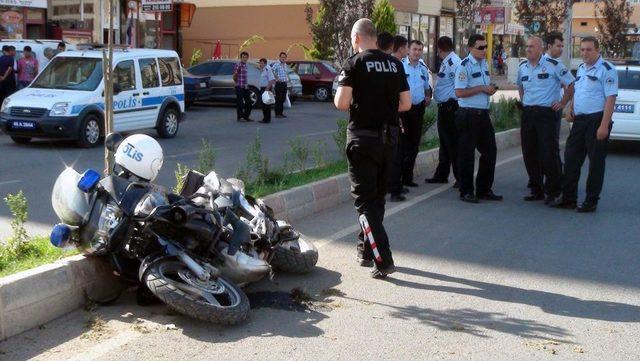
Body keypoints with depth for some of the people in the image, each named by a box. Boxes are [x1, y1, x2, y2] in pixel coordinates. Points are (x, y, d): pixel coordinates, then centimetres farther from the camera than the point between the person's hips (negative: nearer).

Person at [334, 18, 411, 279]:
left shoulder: (354, 63, -9)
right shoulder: (395, 64, 6)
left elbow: (341, 103, -17)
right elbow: (405, 104, 6)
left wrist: (355, 105, 4)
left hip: (363, 139, -5)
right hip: (388, 138, 5)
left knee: (365, 200, -1)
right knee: (378, 197, 17)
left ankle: (383, 260, -10)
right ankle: (365, 251, 29)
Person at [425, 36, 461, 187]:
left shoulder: (453, 62, -16)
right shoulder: (447, 62, 13)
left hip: (450, 107, -10)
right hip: (444, 107, 10)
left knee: (452, 143, -5)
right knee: (444, 142, 18)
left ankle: (461, 178, 2)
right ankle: (441, 175, 29)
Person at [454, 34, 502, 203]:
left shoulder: (484, 63, 14)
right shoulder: (464, 66, -12)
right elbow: (459, 92, -19)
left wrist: (491, 89, 5)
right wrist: (482, 88, -17)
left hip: (483, 113, 8)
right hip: (468, 115, -8)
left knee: (490, 151, 11)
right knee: (467, 154, 1)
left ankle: (484, 189, 21)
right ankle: (466, 192, 10)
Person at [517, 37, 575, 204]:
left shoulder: (553, 65, -7)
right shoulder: (522, 67, 12)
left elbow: (571, 84, -3)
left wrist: (562, 103, -5)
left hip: (546, 113, -6)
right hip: (527, 114, 6)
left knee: (549, 154, -7)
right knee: (530, 154, 8)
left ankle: (553, 192, 2)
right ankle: (536, 190, 18)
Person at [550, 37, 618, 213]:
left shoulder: (606, 69, -11)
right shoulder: (581, 68, 14)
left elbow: (610, 98, -16)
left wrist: (604, 126, -23)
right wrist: (571, 109, 10)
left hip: (596, 120, -8)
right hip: (579, 120, 8)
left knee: (596, 163, 1)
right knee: (571, 159, 9)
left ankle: (591, 201, 9)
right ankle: (568, 198, 18)